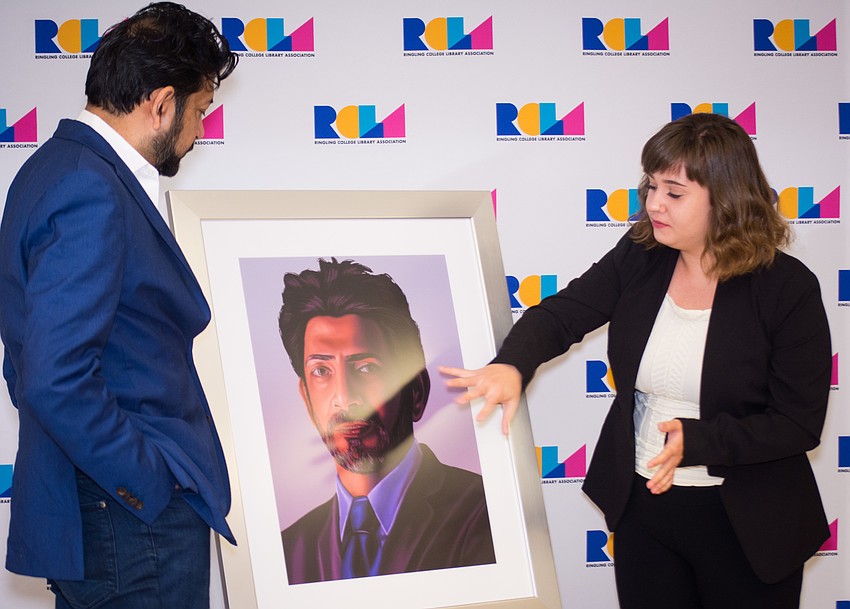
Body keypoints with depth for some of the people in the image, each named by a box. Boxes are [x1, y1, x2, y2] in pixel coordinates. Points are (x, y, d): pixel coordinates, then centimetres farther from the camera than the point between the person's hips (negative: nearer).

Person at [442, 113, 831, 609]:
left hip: (745, 525, -3)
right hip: (643, 508, 4)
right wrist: (512, 365, -27)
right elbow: (561, 315, -5)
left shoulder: (787, 288, -14)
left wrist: (695, 441, -26)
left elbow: (800, 423, -14)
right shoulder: (638, 257, -2)